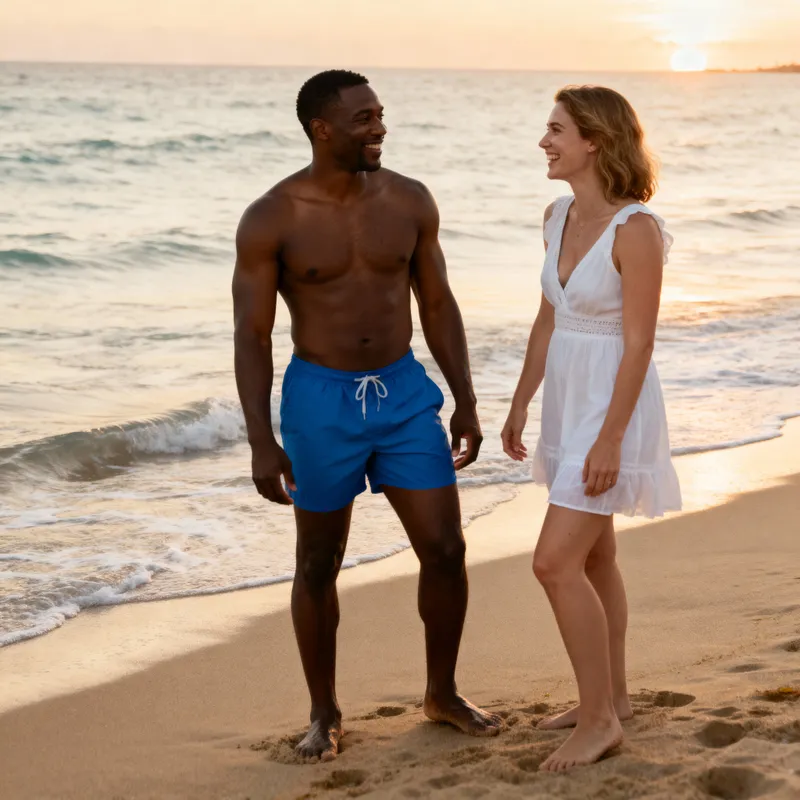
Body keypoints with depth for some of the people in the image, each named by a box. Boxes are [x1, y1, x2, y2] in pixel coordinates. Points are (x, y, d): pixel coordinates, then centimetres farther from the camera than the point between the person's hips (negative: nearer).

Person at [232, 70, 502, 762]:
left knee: (445, 549, 2)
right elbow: (252, 334, -9)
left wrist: (466, 402, 5)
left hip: (404, 391, 3)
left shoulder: (410, 202, 0)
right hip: (322, 398, -3)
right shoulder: (271, 220, -10)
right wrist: (262, 442, -14)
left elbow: (437, 305, 8)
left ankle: (442, 694, 23)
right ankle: (325, 713, 24)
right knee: (319, 565, 8)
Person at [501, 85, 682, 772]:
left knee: (556, 562, -12)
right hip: (568, 401, 9)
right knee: (592, 557, 17)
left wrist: (610, 438, -21)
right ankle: (612, 698, 31)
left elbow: (639, 344, -20)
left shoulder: (635, 229, -20)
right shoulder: (559, 216, 4)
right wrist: (521, 404, 14)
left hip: (614, 406, -9)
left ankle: (599, 719, 0)